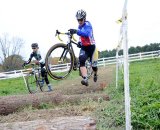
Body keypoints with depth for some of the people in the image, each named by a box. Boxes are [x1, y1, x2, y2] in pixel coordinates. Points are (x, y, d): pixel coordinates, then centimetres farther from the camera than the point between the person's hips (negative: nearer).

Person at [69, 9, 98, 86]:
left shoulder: (87, 24, -18)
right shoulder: (79, 26, 8)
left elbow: (86, 33, -40)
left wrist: (76, 31, -56)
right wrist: (79, 42, 4)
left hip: (91, 47, -5)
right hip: (83, 48, 5)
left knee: (93, 65, 5)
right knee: (81, 60, -25)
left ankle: (95, 74, 42)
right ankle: (85, 79, -36)